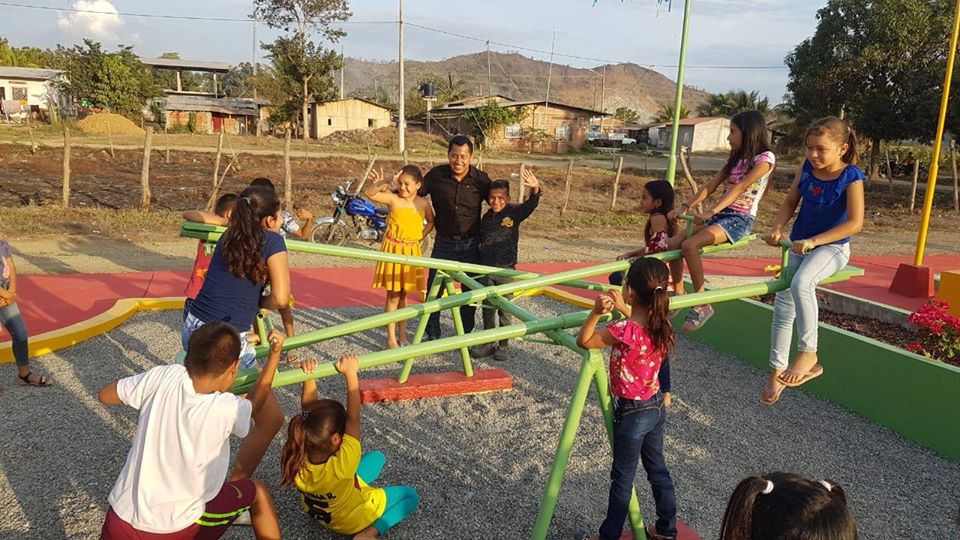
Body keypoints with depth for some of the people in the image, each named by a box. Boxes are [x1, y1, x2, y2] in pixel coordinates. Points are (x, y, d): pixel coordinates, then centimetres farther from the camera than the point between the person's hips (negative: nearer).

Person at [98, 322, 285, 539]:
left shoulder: (164, 376, -14)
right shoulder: (228, 409, -21)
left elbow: (105, 395, 6)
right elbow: (255, 402, 6)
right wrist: (274, 355, 11)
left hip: (121, 522, 3)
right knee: (258, 492, 19)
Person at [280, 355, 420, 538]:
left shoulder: (299, 456, -30)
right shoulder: (342, 464, -45)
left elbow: (308, 409, -21)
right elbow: (353, 417, -43)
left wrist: (309, 375, -28)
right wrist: (350, 374, -42)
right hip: (351, 520, -6)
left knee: (377, 457, 17)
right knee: (411, 496, 9)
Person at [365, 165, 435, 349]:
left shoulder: (423, 203, 0)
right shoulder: (393, 198, -11)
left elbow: (431, 222, 17)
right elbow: (368, 193, -24)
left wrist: (421, 236, 3)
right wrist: (386, 182, -36)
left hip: (412, 251, 4)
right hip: (393, 249, -3)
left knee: (403, 295, 16)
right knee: (393, 296, 1)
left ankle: (402, 335, 27)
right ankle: (391, 339, 11)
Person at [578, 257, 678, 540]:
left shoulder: (623, 331, -29)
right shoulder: (661, 324, -7)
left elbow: (583, 341, -17)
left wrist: (596, 312, -30)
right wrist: (620, 307, 17)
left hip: (632, 413, -7)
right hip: (656, 406, 7)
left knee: (623, 478, 9)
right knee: (658, 470, 23)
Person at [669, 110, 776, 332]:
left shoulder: (764, 158, -8)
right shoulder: (736, 158, 17)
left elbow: (738, 188, -19)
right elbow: (711, 186, 12)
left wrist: (711, 212, -28)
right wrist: (686, 207, 1)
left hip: (740, 219, -8)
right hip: (720, 214, 8)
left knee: (689, 245, -28)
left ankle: (702, 305, -19)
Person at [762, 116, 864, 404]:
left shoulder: (851, 177, -16)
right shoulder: (807, 168, -1)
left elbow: (855, 222, -22)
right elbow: (790, 202, 7)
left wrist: (813, 241, -27)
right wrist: (778, 228, -12)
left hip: (832, 247, -6)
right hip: (801, 245, 6)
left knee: (801, 283, -36)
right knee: (783, 305, 4)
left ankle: (808, 354, -23)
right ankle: (777, 372, 15)